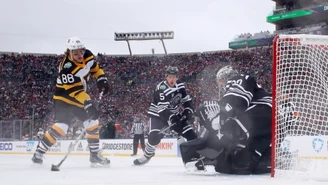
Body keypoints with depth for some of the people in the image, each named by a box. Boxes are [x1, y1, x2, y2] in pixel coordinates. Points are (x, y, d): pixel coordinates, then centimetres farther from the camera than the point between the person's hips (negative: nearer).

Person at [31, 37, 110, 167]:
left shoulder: (87, 55, -9)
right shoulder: (66, 68, -31)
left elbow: (95, 68, 11)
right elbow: (74, 89, -36)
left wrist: (101, 79, -5)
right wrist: (87, 102, -45)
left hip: (80, 97, 8)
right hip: (64, 98, -8)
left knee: (93, 123, 5)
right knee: (61, 125, -24)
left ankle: (95, 155, 17)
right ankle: (39, 152, -17)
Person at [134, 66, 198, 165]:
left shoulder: (180, 85, -4)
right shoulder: (161, 88, -25)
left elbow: (186, 100, 7)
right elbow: (162, 108, -31)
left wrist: (188, 111, -10)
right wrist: (172, 118, -41)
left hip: (173, 114, 6)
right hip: (158, 114, -6)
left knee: (190, 133, -4)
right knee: (155, 136, -25)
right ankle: (147, 156, -5)